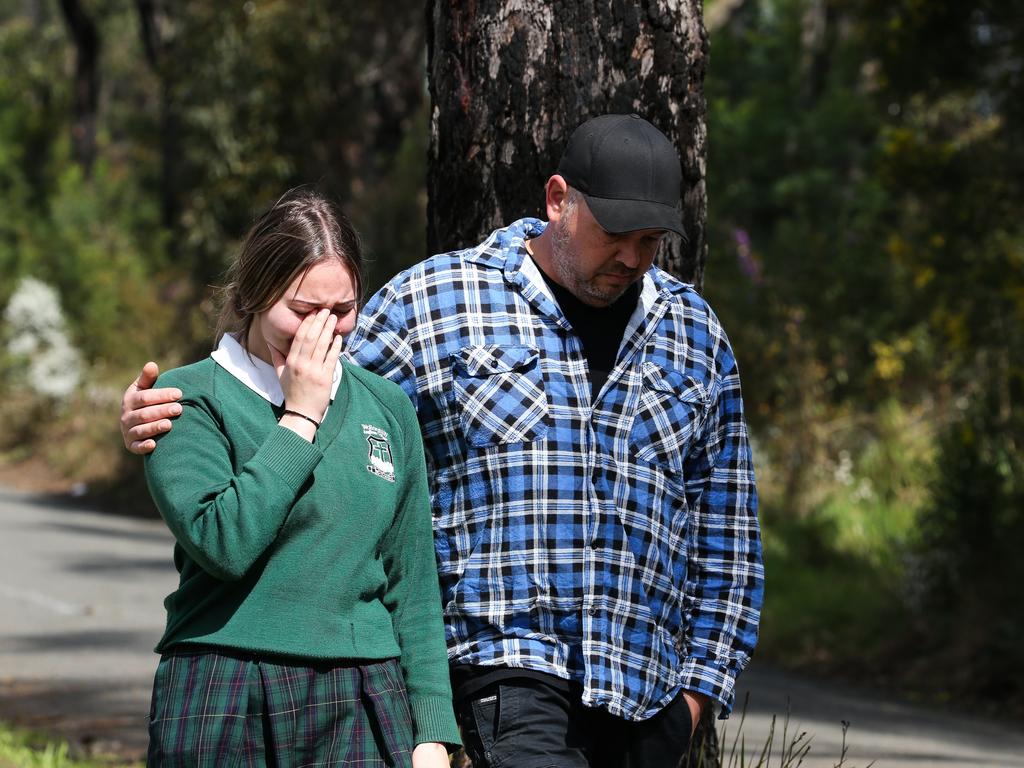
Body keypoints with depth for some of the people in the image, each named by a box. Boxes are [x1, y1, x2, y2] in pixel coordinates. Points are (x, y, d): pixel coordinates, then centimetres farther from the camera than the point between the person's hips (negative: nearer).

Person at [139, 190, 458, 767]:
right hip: (224, 702, -3)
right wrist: (300, 417, -9)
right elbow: (221, 541, -17)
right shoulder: (192, 399, -1)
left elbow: (413, 585, 14)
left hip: (362, 703, 3)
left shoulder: (386, 408, 12)